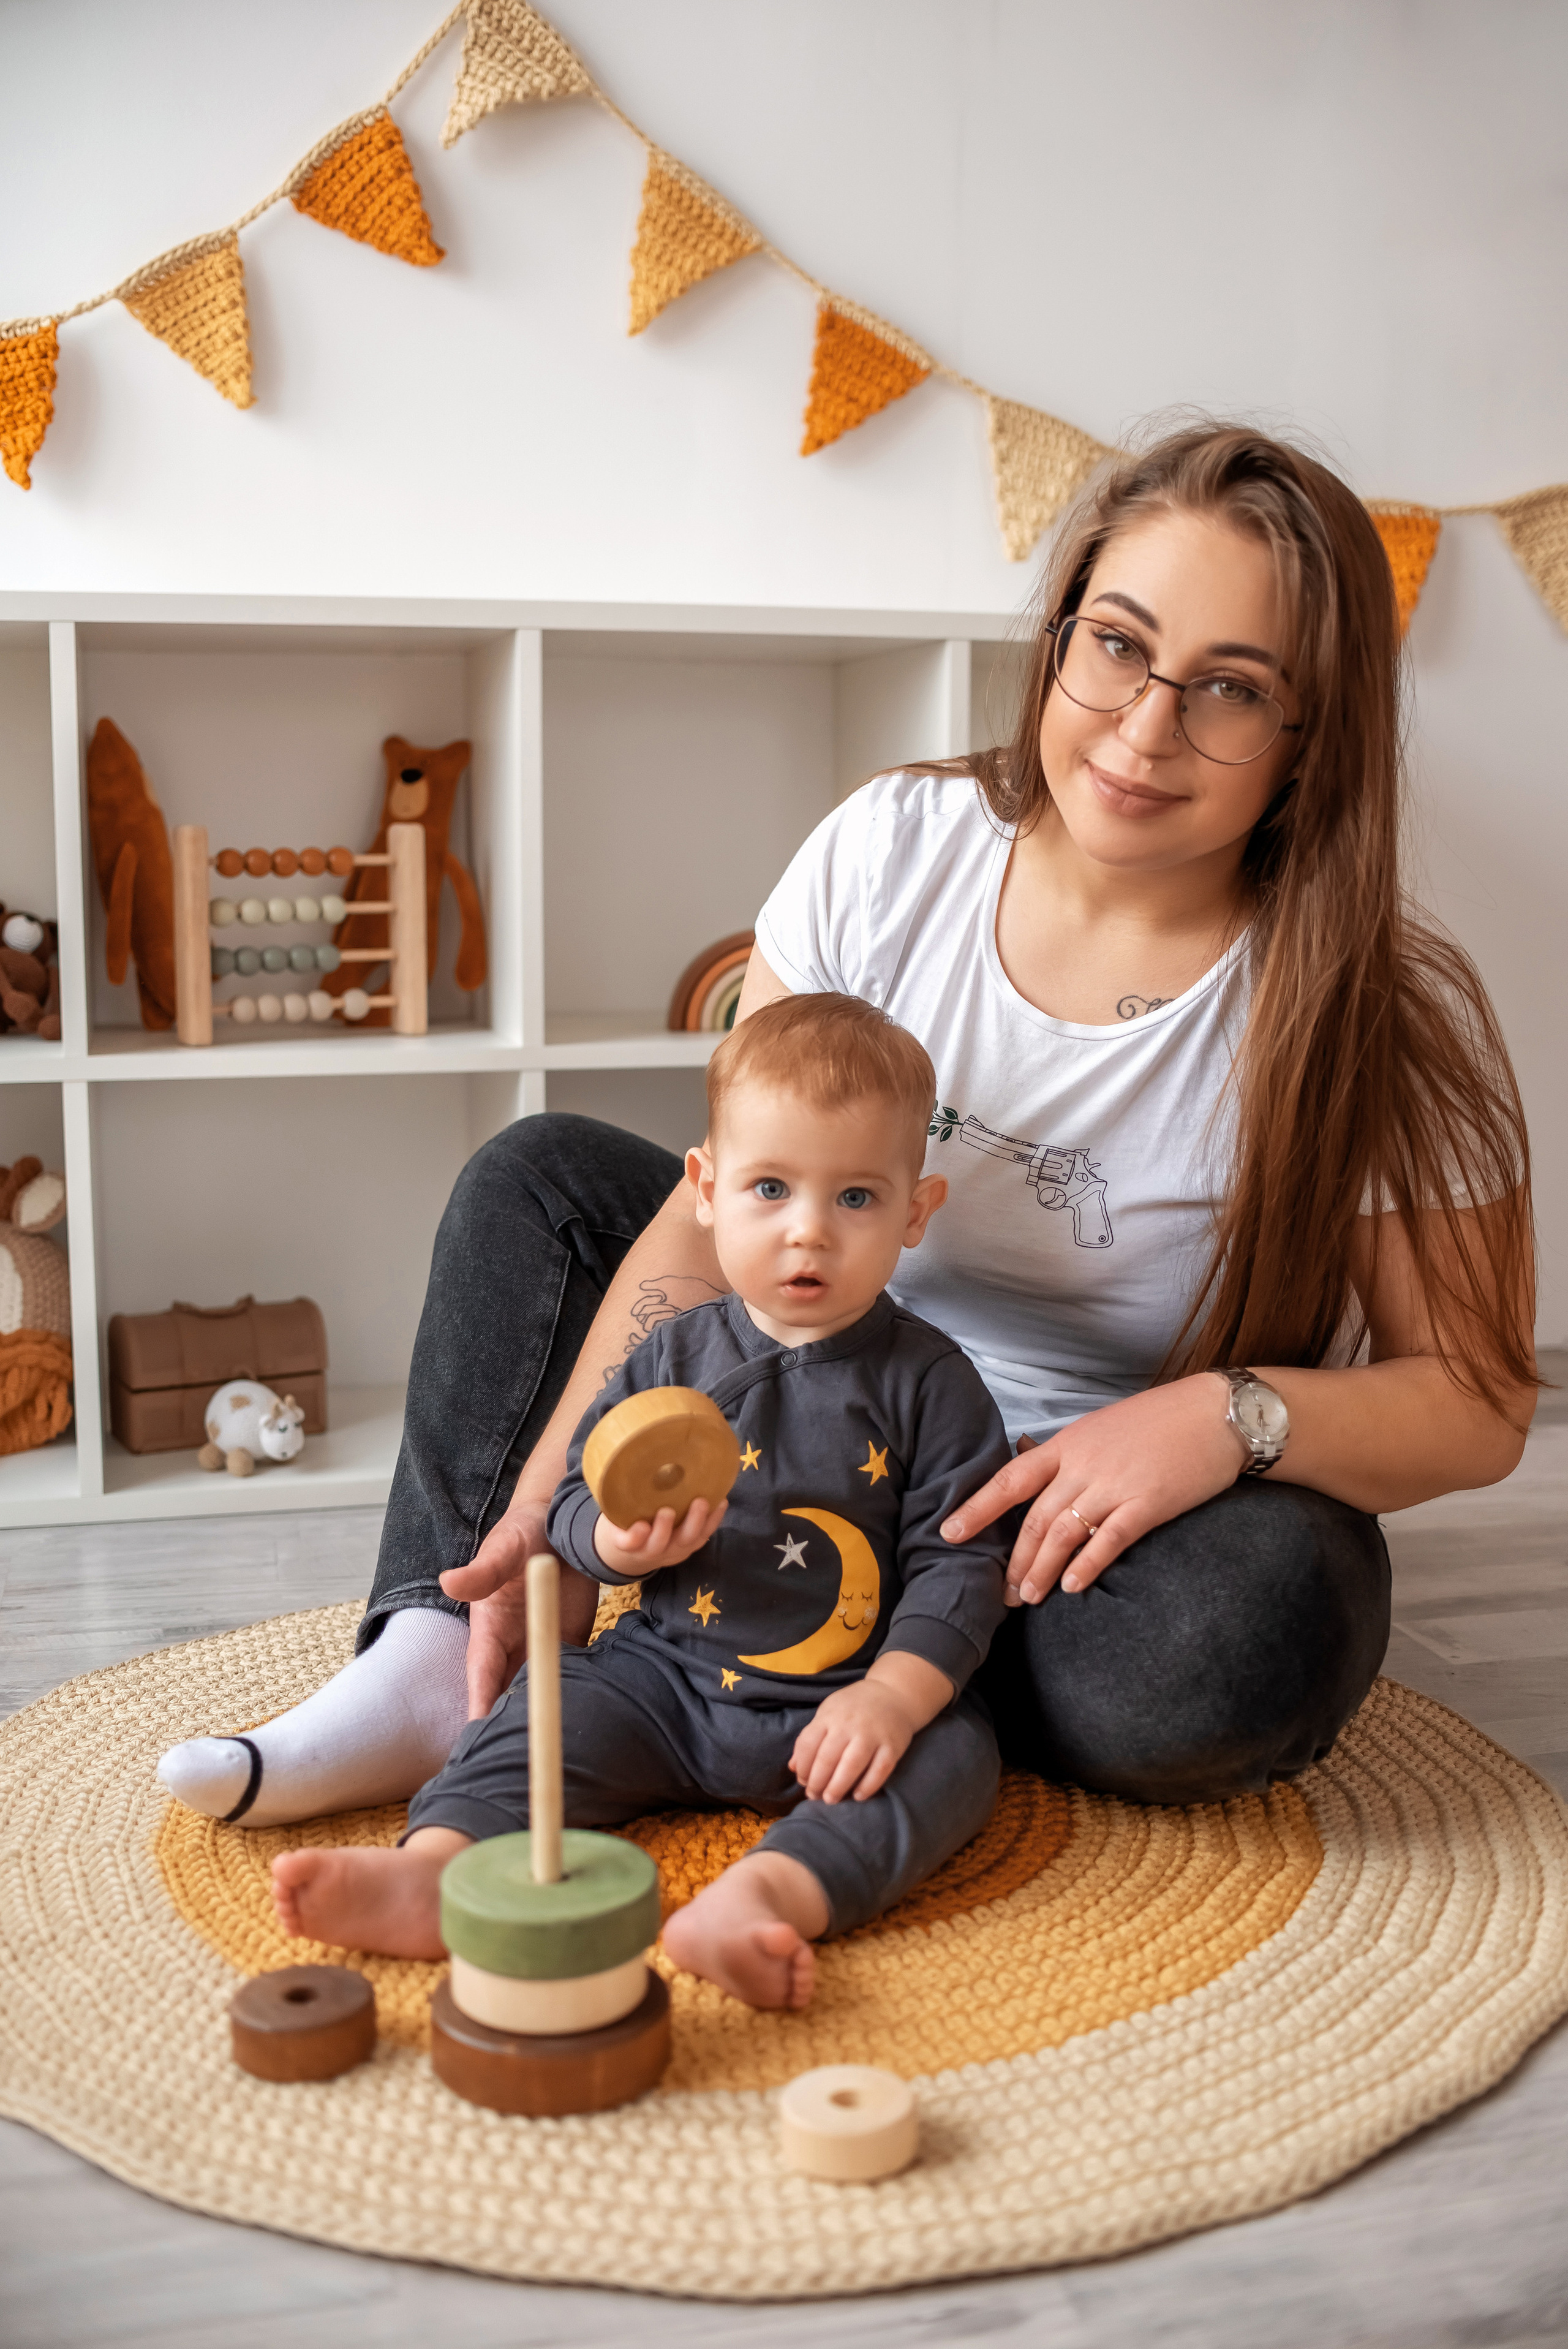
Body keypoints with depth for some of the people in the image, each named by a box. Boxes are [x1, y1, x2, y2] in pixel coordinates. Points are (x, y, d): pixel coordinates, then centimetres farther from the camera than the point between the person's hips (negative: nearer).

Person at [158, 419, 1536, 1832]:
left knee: (1259, 1620, -38)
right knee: (539, 1178, -2)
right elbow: (721, 1215, -11)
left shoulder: (1392, 1024, -19)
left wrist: (1230, 1416, -33)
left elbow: (1479, 1402, -13)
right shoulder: (895, 851, -11)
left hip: (1149, 1510, -3)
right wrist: (552, 1499, -20)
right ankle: (436, 1672, -15)